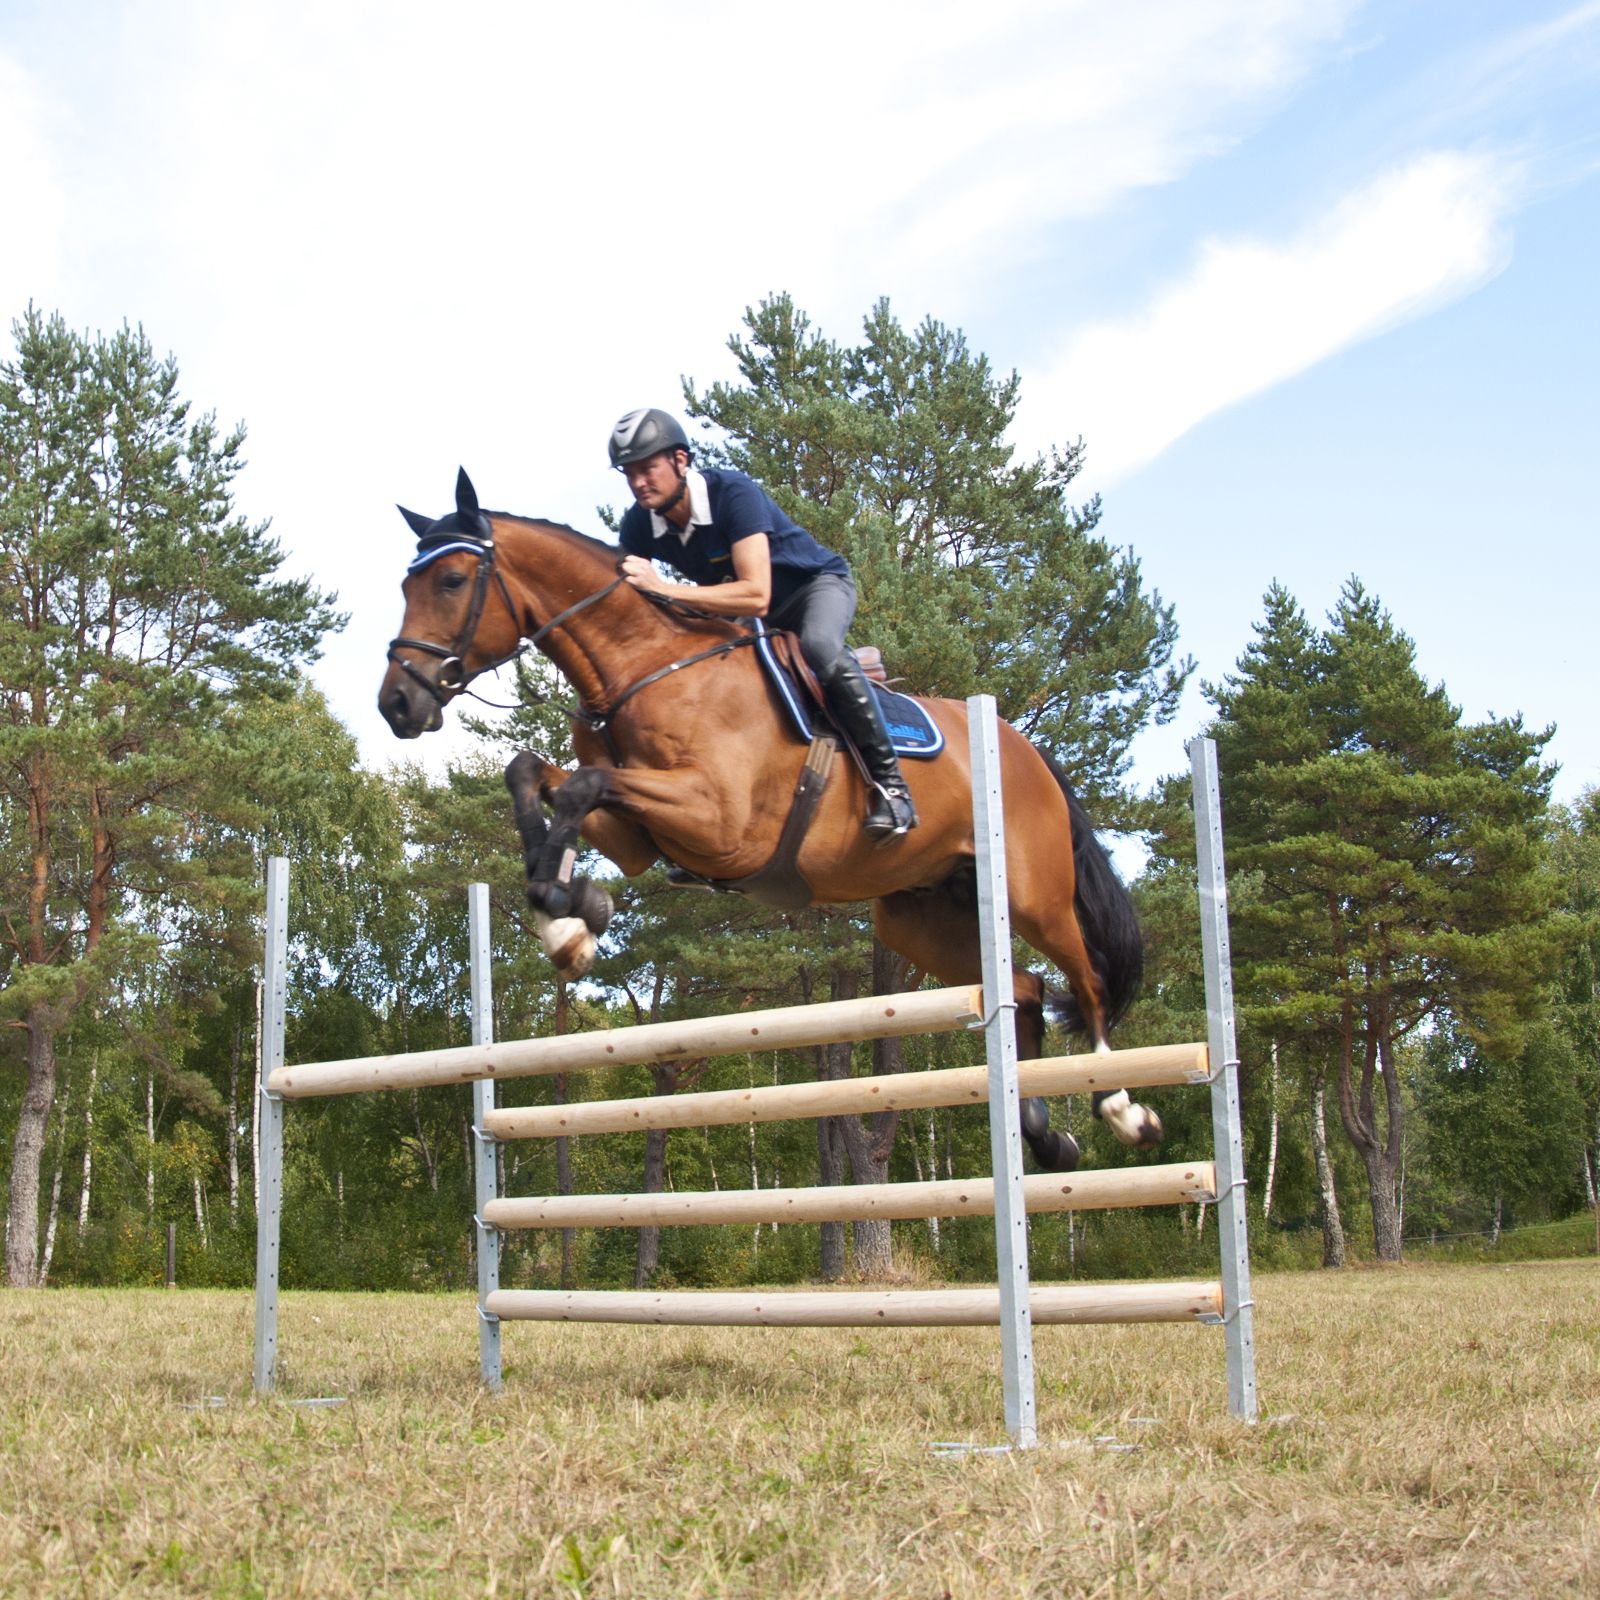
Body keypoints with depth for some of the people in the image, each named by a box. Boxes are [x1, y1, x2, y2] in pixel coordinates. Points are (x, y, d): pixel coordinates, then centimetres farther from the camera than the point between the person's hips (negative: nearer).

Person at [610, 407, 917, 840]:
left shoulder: (733, 492, -33)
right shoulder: (638, 526, -16)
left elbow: (756, 596, -42)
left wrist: (664, 589, -47)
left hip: (816, 583, -7)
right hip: (733, 608, 7)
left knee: (818, 646, -38)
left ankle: (888, 780, -28)